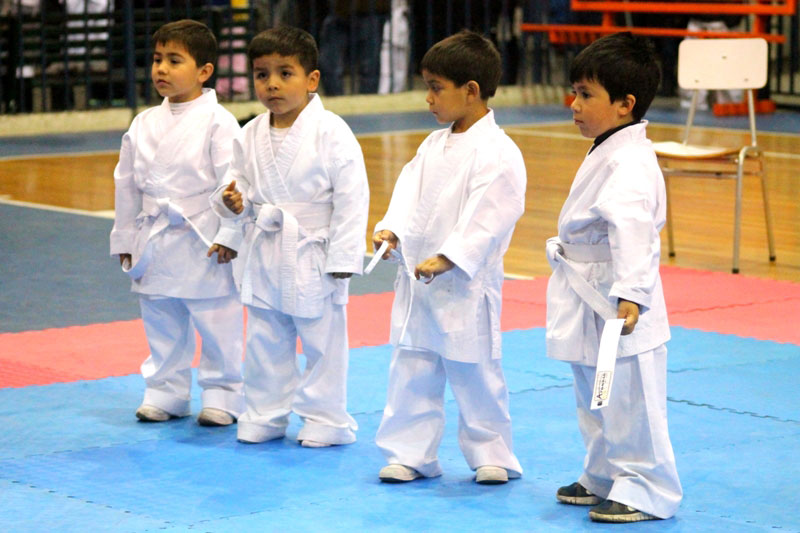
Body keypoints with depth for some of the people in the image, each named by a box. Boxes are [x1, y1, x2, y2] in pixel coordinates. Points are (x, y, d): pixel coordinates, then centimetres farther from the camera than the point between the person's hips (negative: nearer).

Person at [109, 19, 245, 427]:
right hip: (155, 245, 5)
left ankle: (221, 394, 16)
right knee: (161, 324, 14)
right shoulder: (144, 125, 7)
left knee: (218, 324, 3)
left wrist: (228, 236, -13)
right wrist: (125, 239, 12)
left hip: (204, 243, -5)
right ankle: (165, 391, 26)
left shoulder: (217, 122, -10)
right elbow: (126, 184, 12)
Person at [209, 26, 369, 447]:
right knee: (264, 342, 14)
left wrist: (342, 258, -14)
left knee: (322, 340, 5)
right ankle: (264, 416, 27)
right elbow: (243, 185, 14)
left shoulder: (331, 133, -13)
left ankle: (324, 420, 17)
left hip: (312, 257, -5)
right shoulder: (251, 135, 3)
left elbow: (350, 197, -12)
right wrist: (233, 202, -10)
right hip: (263, 255, 5)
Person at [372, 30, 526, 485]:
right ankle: (410, 454, 20)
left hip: (465, 287, -7)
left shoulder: (498, 153, -15)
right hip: (418, 280, 7)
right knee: (412, 371, 11)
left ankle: (491, 455, 18)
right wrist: (392, 229, -7)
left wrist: (446, 259, -25)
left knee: (475, 373, 3)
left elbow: (488, 218, -20)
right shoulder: (434, 145, 11)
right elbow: (411, 192, 11)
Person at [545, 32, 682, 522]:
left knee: (630, 402, -2)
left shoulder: (629, 164, -23)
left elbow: (631, 231, -34)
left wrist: (631, 294, -42)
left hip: (619, 307, -11)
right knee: (597, 400, 21)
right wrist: (566, 248, 34)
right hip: (593, 303, 11)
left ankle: (647, 490, 9)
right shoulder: (607, 153, 11)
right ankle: (605, 478, 34)